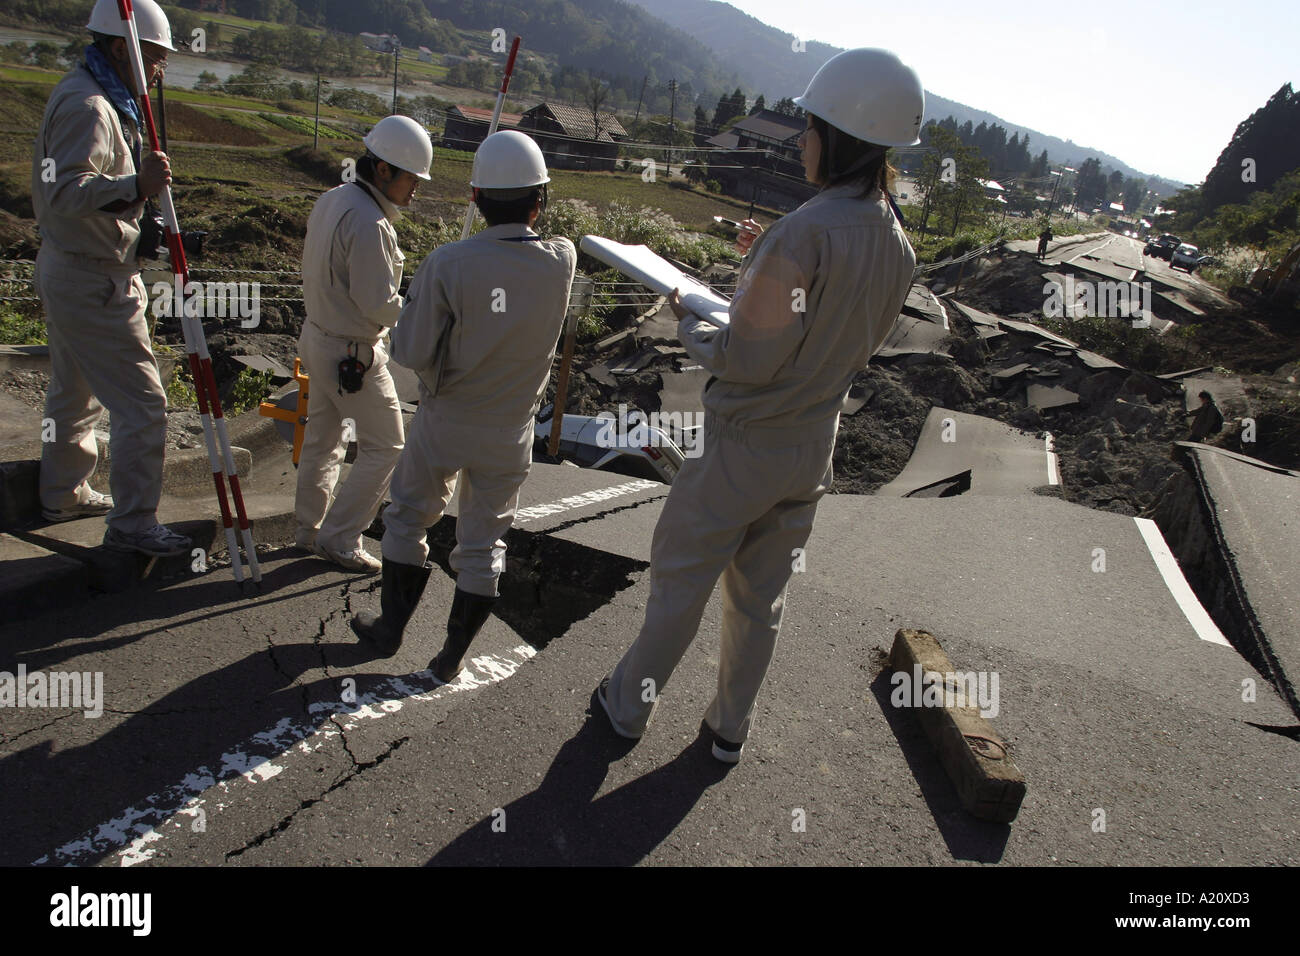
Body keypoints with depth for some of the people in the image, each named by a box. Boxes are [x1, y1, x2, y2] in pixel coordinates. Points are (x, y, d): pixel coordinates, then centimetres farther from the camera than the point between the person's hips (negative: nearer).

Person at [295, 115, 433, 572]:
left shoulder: (331, 200, 6)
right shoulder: (368, 222, -24)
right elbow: (378, 303, -23)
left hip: (319, 336, 10)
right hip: (352, 354, -10)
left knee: (322, 439, 20)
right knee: (385, 447, 2)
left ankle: (309, 529, 34)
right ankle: (339, 538, 9)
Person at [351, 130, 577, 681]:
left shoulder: (448, 264, -21)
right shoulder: (562, 262, -13)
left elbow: (411, 352, -16)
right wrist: (529, 220, 16)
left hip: (444, 423, -2)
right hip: (510, 433, 2)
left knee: (408, 518, 22)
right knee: (483, 543, 15)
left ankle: (390, 628, 37)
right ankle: (451, 657, 28)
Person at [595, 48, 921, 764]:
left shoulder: (806, 231, -24)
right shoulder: (898, 246, 1)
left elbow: (747, 358, -23)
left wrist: (687, 323, -4)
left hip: (742, 449, -7)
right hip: (812, 451, 7)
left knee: (678, 584, 13)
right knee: (759, 600, 19)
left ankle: (630, 704, 31)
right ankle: (730, 728, 35)